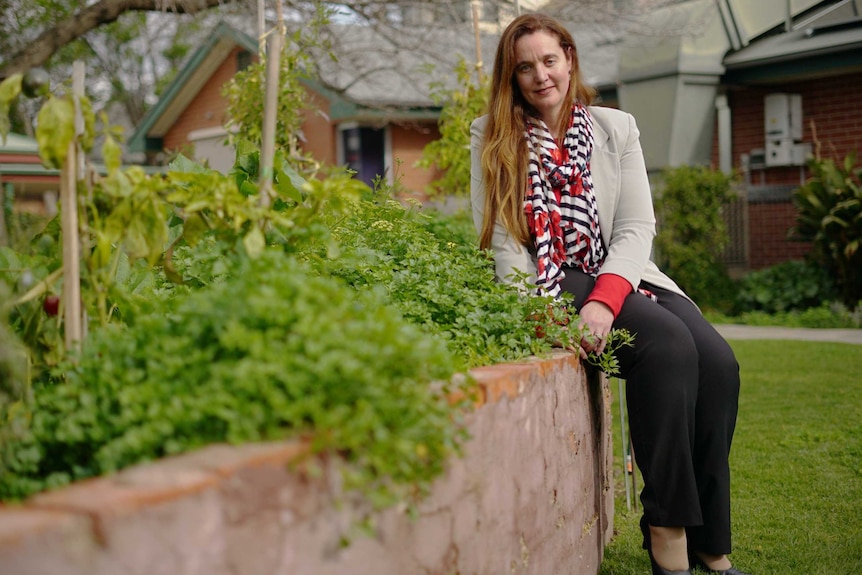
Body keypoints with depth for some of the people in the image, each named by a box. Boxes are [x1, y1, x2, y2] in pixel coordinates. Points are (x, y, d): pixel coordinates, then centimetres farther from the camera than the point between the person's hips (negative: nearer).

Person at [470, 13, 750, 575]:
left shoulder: (617, 128, 9)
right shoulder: (492, 138, 4)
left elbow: (637, 228, -1)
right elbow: (501, 240, -2)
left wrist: (604, 301, -19)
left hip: (619, 274, 4)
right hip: (550, 281, -3)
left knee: (718, 361, -23)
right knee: (668, 343, -31)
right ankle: (667, 528, -23)